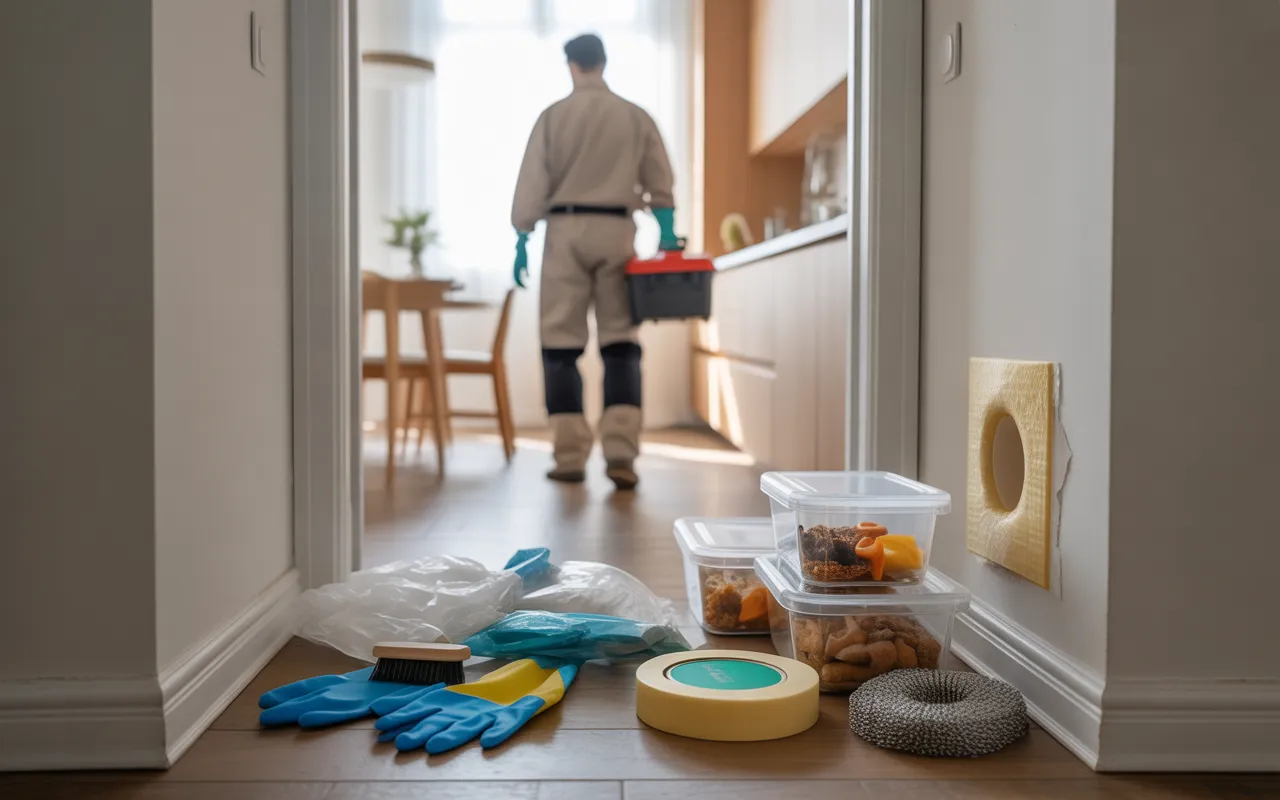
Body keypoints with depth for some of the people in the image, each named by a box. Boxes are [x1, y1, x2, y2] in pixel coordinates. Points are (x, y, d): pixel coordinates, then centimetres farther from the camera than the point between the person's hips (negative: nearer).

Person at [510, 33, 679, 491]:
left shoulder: (554, 116, 0)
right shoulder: (636, 117, 7)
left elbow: (532, 184, -2)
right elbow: (660, 187, 7)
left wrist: (521, 242, 3)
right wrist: (667, 242, 12)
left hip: (566, 230, -1)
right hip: (616, 230, 2)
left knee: (561, 345, 4)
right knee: (620, 343, 3)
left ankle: (571, 457, 3)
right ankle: (620, 453, -6)